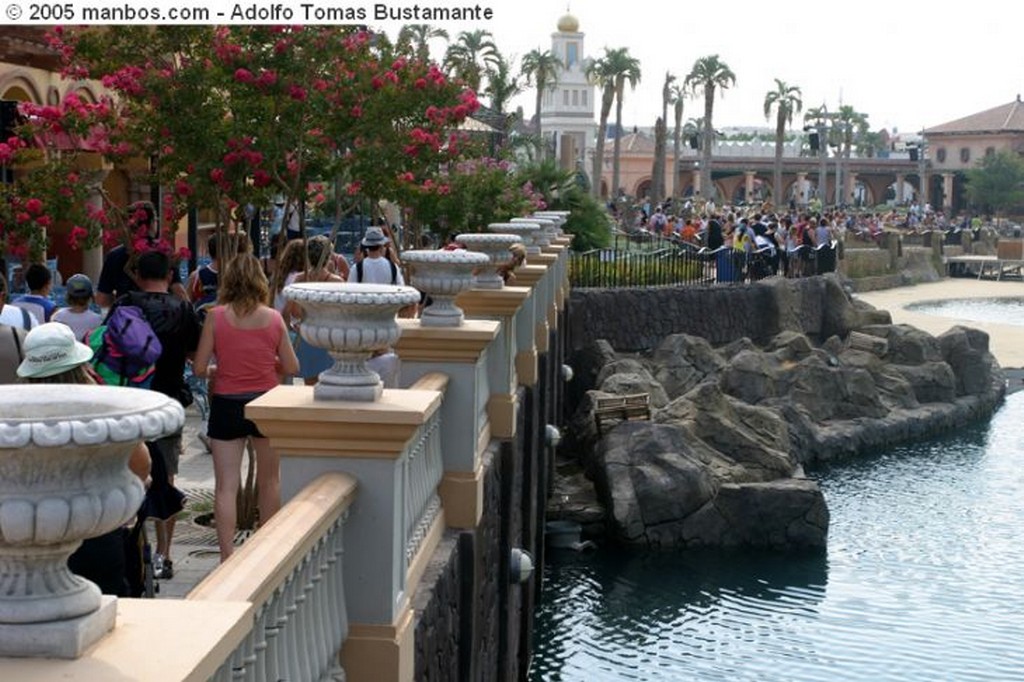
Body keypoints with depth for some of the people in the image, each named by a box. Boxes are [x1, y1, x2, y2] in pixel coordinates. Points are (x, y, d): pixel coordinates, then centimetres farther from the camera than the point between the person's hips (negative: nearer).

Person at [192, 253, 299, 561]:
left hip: (226, 405, -2)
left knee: (226, 486, 1)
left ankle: (227, 556, -4)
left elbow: (199, 368, -8)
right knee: (269, 481, 19)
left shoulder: (216, 317, -9)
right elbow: (292, 367, 0)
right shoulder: (274, 318, -5)